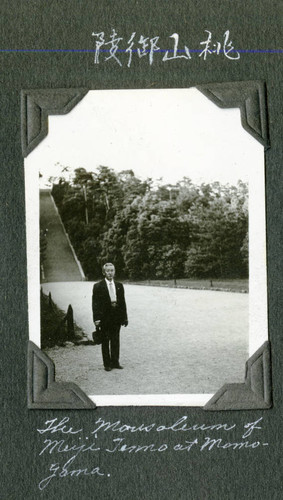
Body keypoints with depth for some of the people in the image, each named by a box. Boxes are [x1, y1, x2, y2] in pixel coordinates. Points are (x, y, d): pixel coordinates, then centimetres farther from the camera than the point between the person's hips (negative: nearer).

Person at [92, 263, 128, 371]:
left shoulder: (119, 286, 11)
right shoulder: (98, 286, -2)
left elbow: (123, 302, 12)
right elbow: (95, 304, -5)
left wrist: (125, 317, 7)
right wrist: (96, 319, -12)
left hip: (117, 317, 4)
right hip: (105, 317, -3)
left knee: (116, 340, 8)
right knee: (105, 341, 3)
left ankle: (115, 362, 16)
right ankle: (107, 364, 9)